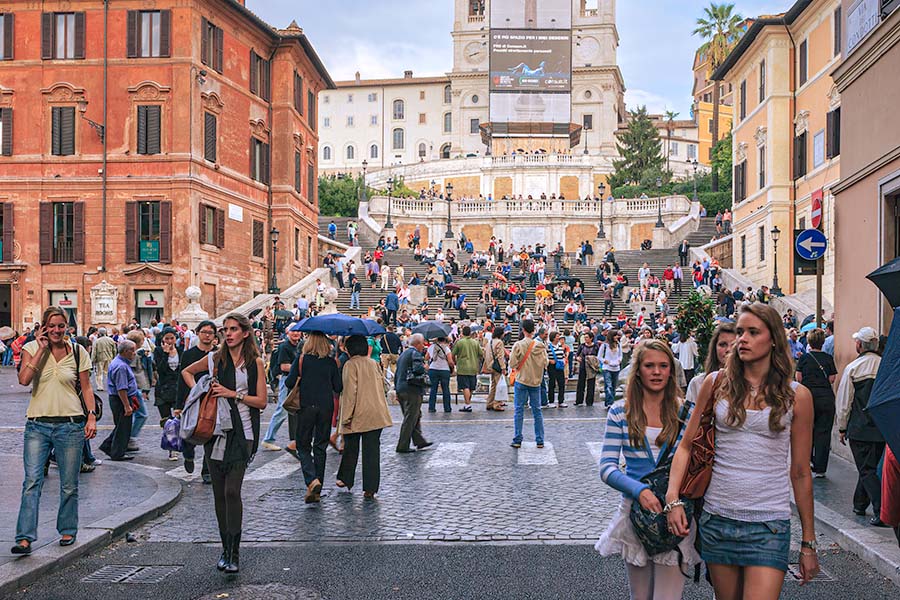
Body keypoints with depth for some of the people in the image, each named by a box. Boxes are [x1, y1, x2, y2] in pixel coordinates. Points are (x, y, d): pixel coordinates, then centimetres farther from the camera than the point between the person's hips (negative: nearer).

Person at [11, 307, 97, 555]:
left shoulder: (78, 352, 3)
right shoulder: (32, 349, 2)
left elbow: (86, 388, 8)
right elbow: (23, 379, -14)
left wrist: (92, 417, -2)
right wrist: (41, 349, -13)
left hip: (70, 425, 1)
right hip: (37, 425, 0)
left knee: (69, 485, 8)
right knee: (32, 481, -11)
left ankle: (67, 531, 24)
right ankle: (25, 537, -10)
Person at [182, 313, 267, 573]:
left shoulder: (255, 363, 0)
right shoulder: (215, 359, 8)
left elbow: (261, 401, -3)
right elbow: (187, 372, 24)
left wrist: (233, 394, -12)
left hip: (241, 434, -4)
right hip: (216, 432, 4)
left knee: (232, 491, -13)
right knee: (219, 493, 8)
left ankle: (233, 553, -8)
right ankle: (226, 549, 20)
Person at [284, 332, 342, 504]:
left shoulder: (301, 359, -5)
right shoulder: (332, 362, 1)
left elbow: (289, 383, -8)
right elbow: (338, 388, 1)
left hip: (306, 406, -2)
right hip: (326, 407, 2)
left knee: (303, 446, 7)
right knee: (320, 446, 11)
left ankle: (312, 480, -16)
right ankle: (317, 490, 13)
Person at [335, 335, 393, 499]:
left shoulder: (351, 365, -10)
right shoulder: (374, 364, 9)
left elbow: (350, 391, -15)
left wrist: (347, 416, -13)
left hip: (358, 416, -4)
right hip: (376, 415, 4)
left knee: (350, 448, 14)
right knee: (372, 451, 3)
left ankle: (346, 479, 29)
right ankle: (370, 488, 1)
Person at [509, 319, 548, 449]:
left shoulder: (518, 345, -12)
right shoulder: (540, 345, -4)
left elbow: (512, 364, -12)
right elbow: (545, 363, 1)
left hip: (521, 381, -3)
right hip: (536, 381, 3)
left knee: (519, 411, 4)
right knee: (537, 411, 10)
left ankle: (517, 440, 4)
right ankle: (540, 440, 11)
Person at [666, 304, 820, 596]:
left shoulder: (797, 396, 1)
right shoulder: (717, 383, 3)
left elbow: (800, 473, 5)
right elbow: (686, 446, 6)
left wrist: (808, 543, 8)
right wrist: (673, 499, -8)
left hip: (769, 523, -2)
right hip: (717, 517, 2)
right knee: (725, 595, 12)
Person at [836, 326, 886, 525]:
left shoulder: (852, 368, -9)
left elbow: (844, 402, -6)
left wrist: (842, 428, 4)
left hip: (859, 428, -4)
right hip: (882, 427, 4)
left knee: (867, 471, 0)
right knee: (870, 466, 19)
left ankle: (882, 512, -11)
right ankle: (860, 504, 31)